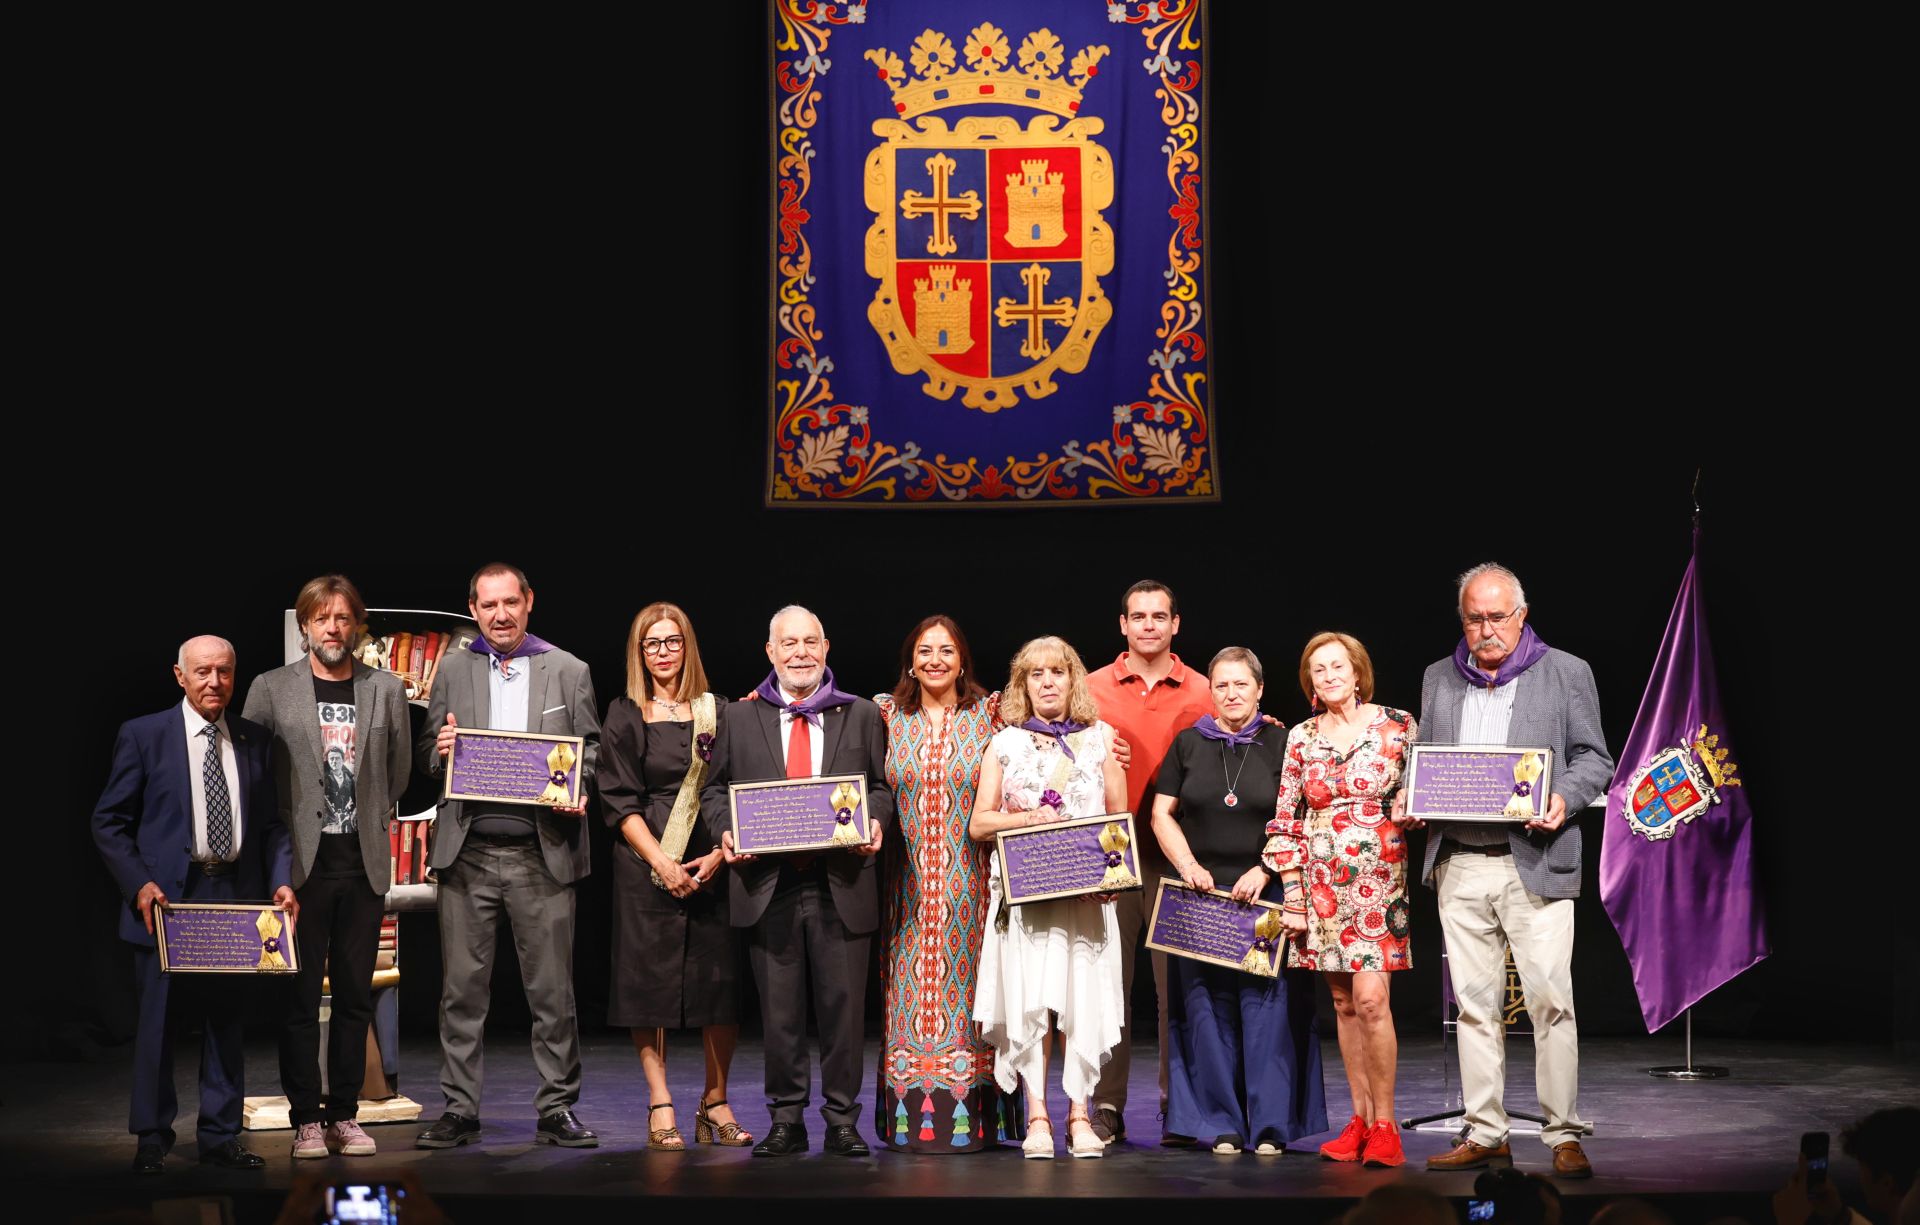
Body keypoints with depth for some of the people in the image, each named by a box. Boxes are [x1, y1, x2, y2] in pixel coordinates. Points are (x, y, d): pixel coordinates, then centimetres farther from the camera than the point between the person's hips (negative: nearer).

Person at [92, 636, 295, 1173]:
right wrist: (139, 885, -12)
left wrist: (282, 881, -4)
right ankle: (152, 1137, 12)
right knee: (158, 1017, 2)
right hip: (167, 894, -3)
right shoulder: (142, 736, 0)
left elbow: (271, 823, 11)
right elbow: (109, 821, 0)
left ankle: (220, 1135, 16)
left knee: (226, 1018, 8)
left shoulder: (255, 741, 9)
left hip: (235, 896, 3)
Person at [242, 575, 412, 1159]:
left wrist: (375, 816, 11)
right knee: (300, 996, -2)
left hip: (363, 861, 2)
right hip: (301, 862, -2)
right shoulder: (271, 689, 2)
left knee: (355, 995, 5)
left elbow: (400, 766, 17)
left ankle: (344, 1115, 13)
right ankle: (306, 1120, 4)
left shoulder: (386, 689, 8)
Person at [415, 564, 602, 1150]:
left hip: (542, 853, -1)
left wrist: (576, 793, -11)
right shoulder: (452, 671, 12)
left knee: (552, 988, 1)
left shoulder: (568, 672, 8)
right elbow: (427, 755, 14)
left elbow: (590, 750, 8)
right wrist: (440, 750, -9)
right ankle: (460, 1111, 10)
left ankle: (556, 1111, 9)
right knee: (462, 988, 3)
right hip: (468, 853, 1)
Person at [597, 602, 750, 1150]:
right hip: (647, 865, -1)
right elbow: (620, 801, 0)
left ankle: (715, 1103, 7)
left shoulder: (718, 713, 10)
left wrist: (719, 854, -8)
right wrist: (662, 863, -11)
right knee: (649, 980, -3)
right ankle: (660, 1109, 1)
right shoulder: (625, 718, 6)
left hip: (712, 865, 1)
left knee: (722, 979, -2)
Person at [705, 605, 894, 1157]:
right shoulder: (739, 718, 10)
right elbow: (715, 789, 12)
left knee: (843, 1005, 2)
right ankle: (786, 1121, 15)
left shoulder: (862, 715, 10)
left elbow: (882, 786, 11)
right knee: (779, 1010, 5)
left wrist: (876, 822, -10)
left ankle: (842, 1120, 12)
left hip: (841, 883, 0)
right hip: (768, 886, 0)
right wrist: (725, 831, -6)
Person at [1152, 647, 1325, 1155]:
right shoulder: (1189, 744, 10)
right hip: (1201, 892, 2)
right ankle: (1222, 1125, 8)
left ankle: (1270, 1125, 1)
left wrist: (1263, 871, -11)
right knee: (1209, 1008, 1)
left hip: (1266, 895, -2)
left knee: (1266, 1005, -5)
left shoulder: (1281, 745, 4)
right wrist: (1188, 865, -4)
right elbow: (1162, 813, 10)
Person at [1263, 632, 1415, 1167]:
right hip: (1321, 884, 3)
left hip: (1378, 880, -3)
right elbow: (1285, 820, 8)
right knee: (1343, 1002, 6)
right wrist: (1293, 891, 3)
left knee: (1370, 998, -13)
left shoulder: (1397, 726, 1)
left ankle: (1384, 1123, -5)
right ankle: (1360, 1119, 13)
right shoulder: (1301, 738, 7)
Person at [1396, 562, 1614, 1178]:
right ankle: (1485, 1133, 12)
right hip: (1459, 866, 4)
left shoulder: (1566, 672, 5)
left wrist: (1565, 799, -14)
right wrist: (1406, 799, 0)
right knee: (1474, 1004, 6)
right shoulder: (1438, 678, 15)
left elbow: (1593, 758, 4)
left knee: (1550, 1000, -7)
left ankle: (1564, 1136, 0)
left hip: (1534, 862, -4)